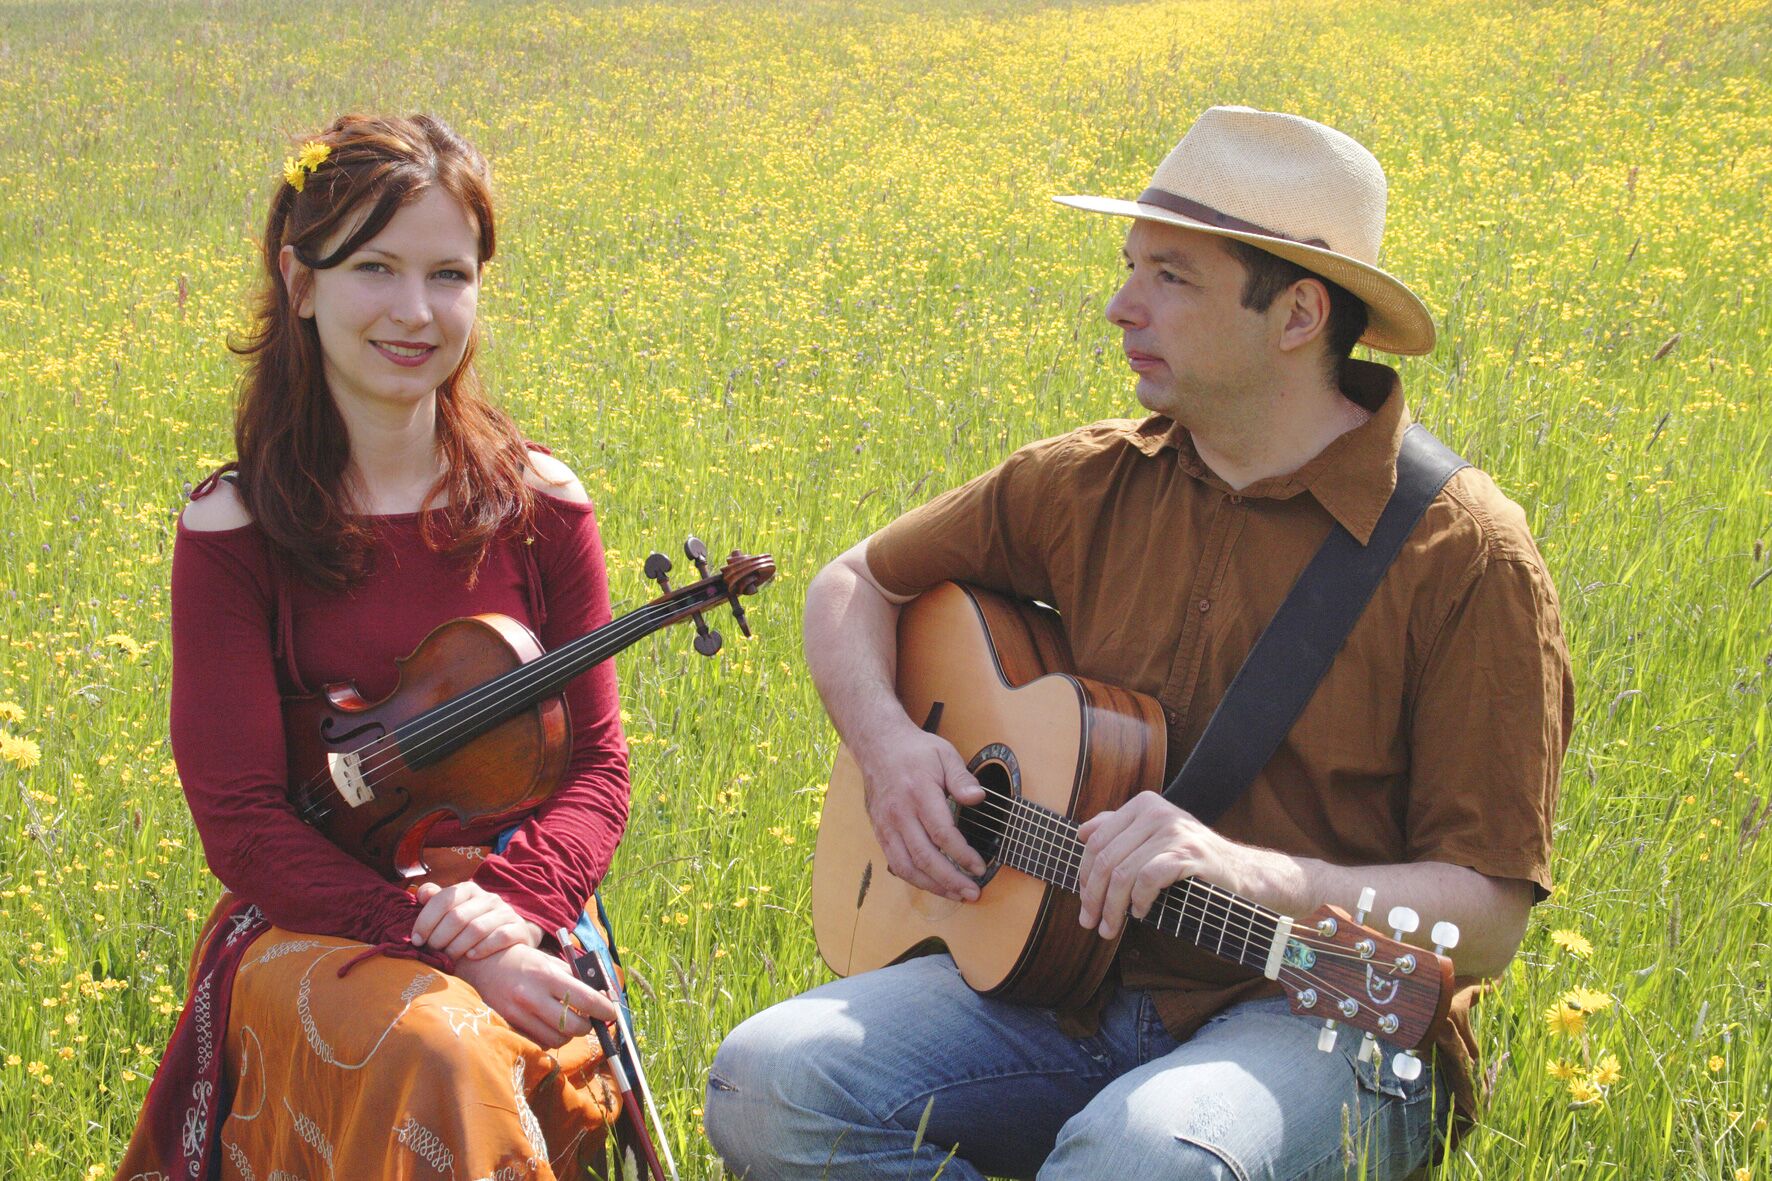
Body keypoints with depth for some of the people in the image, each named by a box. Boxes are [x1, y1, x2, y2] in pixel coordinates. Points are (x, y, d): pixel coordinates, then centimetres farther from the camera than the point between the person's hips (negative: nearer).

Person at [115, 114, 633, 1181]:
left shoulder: (541, 506, 4)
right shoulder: (232, 531, -3)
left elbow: (597, 760, 5)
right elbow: (239, 818, -7)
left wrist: (515, 896, -16)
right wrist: (433, 936, -20)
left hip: (512, 923, 2)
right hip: (316, 925, -2)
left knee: (504, 1050, -32)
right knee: (429, 1053, -34)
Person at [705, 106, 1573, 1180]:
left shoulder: (1465, 557, -10)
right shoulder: (1088, 486, 5)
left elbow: (1487, 918, -12)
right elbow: (856, 584, 19)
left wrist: (1248, 873, -29)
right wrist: (885, 740, -2)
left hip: (1324, 1013, -5)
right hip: (1071, 980, 5)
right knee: (768, 1084, -19)